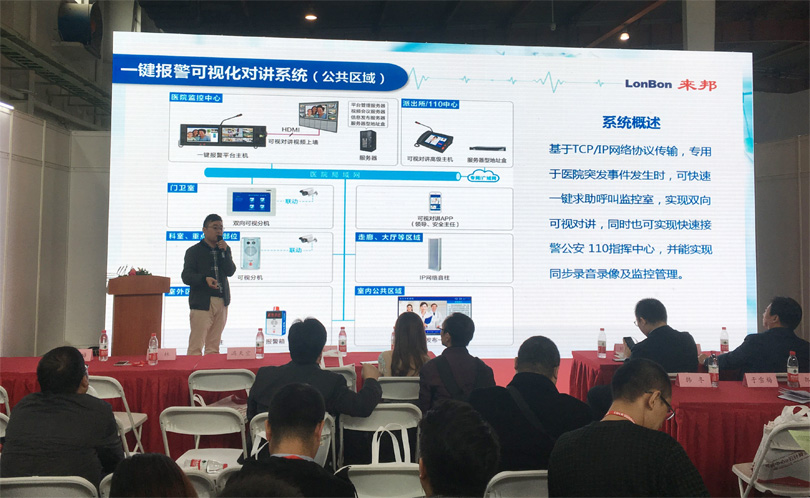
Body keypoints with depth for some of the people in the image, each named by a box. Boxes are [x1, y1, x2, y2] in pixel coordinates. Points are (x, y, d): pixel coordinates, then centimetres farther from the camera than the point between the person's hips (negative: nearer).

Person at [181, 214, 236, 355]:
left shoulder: (225, 250, 16)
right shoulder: (194, 251, 3)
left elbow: (230, 272, 2)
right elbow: (186, 276, -7)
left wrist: (224, 251, -8)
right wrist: (205, 279, -24)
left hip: (221, 302, 4)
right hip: (201, 302, -4)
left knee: (214, 346, 9)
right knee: (195, 346, -9)